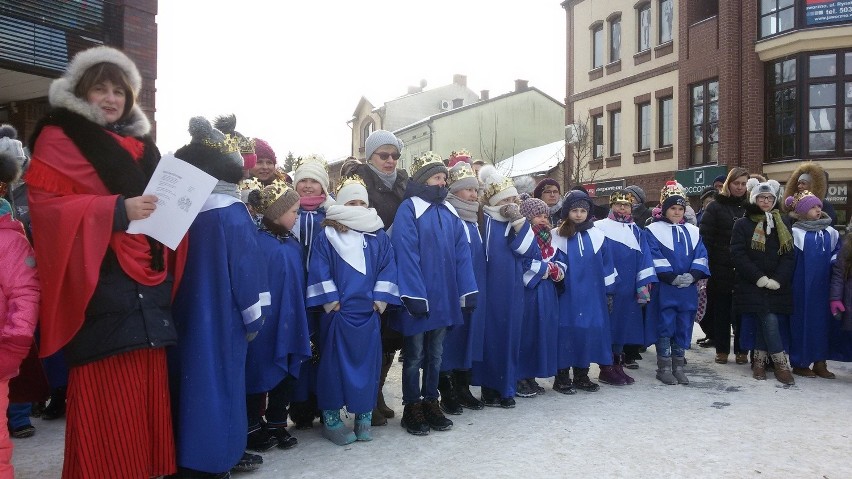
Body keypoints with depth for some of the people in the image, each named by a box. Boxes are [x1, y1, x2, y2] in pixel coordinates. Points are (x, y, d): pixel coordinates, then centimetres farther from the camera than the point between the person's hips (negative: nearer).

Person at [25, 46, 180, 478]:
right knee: (106, 397, -7)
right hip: (100, 284, -6)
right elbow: (44, 202, -10)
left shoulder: (139, 144, 21)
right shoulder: (59, 138, 1)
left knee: (147, 391, 10)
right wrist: (116, 210, -19)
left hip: (148, 283, 7)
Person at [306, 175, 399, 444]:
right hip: (338, 312, -3)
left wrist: (381, 298, -5)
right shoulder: (327, 237, 1)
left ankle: (364, 417, 19)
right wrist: (330, 300, -11)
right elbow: (319, 270, -5)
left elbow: (388, 269, 5)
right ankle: (331, 419, 13)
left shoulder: (380, 237, 10)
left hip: (369, 312, 3)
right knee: (335, 363, 2)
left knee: (368, 362, 6)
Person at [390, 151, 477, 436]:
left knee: (435, 354, 16)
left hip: (444, 297, 6)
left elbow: (462, 253, 7)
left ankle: (431, 403, 29)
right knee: (414, 356, 7)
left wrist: (467, 291, 0)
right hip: (418, 299, -6)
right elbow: (406, 254, -17)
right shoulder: (408, 209, -10)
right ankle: (412, 409, 20)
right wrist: (415, 296, -22)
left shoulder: (449, 212, 10)